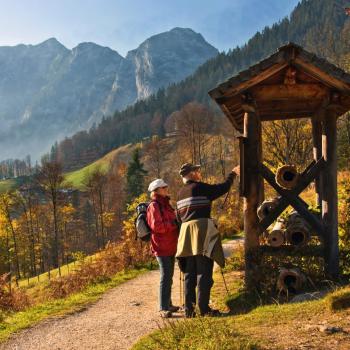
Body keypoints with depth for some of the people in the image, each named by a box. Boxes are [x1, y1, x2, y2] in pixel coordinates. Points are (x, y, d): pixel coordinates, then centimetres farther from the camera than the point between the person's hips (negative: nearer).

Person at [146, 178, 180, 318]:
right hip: (162, 247, -10)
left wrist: (177, 222, 11)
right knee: (166, 277, -10)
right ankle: (163, 308, -7)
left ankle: (168, 304, 25)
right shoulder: (154, 206, -12)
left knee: (169, 276, 15)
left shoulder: (165, 205, 18)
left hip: (170, 246, 10)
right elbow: (157, 226, -23)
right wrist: (174, 224, -19)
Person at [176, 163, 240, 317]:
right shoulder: (199, 187, -7)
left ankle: (189, 308, 10)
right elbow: (223, 188, 0)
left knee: (190, 273, 10)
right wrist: (233, 174, 15)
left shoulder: (180, 193, 15)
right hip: (201, 230, -7)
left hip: (186, 232, 7)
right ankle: (204, 308, -3)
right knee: (204, 272, -3)